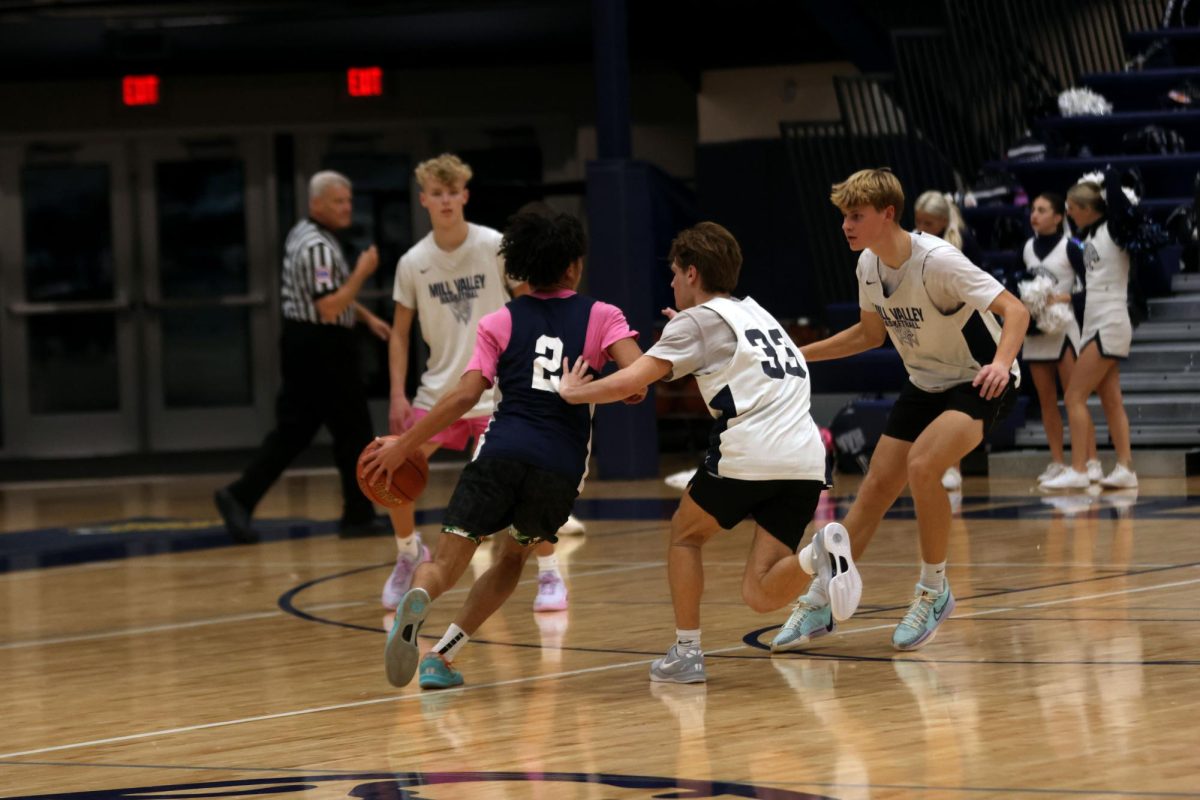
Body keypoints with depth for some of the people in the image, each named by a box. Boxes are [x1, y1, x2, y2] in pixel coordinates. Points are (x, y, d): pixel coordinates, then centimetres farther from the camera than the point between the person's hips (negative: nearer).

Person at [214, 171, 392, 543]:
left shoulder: (303, 234, 13)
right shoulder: (318, 248, -20)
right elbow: (328, 308, -26)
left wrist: (367, 317, 20)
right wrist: (361, 273, -19)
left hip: (302, 345, 10)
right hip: (322, 348, -10)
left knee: (292, 430, 9)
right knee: (353, 432, 2)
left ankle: (240, 496, -1)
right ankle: (358, 516, 10)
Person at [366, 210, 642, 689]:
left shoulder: (500, 322, 12)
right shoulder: (601, 317, 12)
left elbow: (466, 395, 1)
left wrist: (404, 445, 6)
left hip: (502, 451, -1)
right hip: (561, 466, 1)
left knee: (445, 564, -1)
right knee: (512, 559, 25)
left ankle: (416, 600, -39)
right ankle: (441, 657, 10)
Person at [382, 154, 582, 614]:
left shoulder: (496, 247, -8)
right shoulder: (413, 263, -2)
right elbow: (400, 333, 6)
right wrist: (398, 396, -2)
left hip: (497, 389, -3)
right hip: (439, 390, 3)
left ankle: (549, 575, 1)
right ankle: (408, 554, 22)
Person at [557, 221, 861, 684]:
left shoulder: (697, 321, 5)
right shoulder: (755, 312, 27)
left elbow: (630, 382, -4)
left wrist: (570, 393, 11)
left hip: (749, 455, -6)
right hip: (805, 460, 6)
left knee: (685, 534, 23)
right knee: (761, 596, 4)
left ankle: (686, 653, 17)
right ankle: (817, 553, -24)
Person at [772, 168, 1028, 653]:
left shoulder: (937, 261, -26)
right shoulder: (868, 265, -3)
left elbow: (1015, 311, -29)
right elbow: (870, 333, 15)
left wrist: (1001, 363, -48)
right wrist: (799, 355, 9)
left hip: (979, 382, -7)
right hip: (925, 385, 7)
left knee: (921, 467, -29)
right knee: (876, 487, 3)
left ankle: (933, 591, -10)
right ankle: (818, 604, 13)